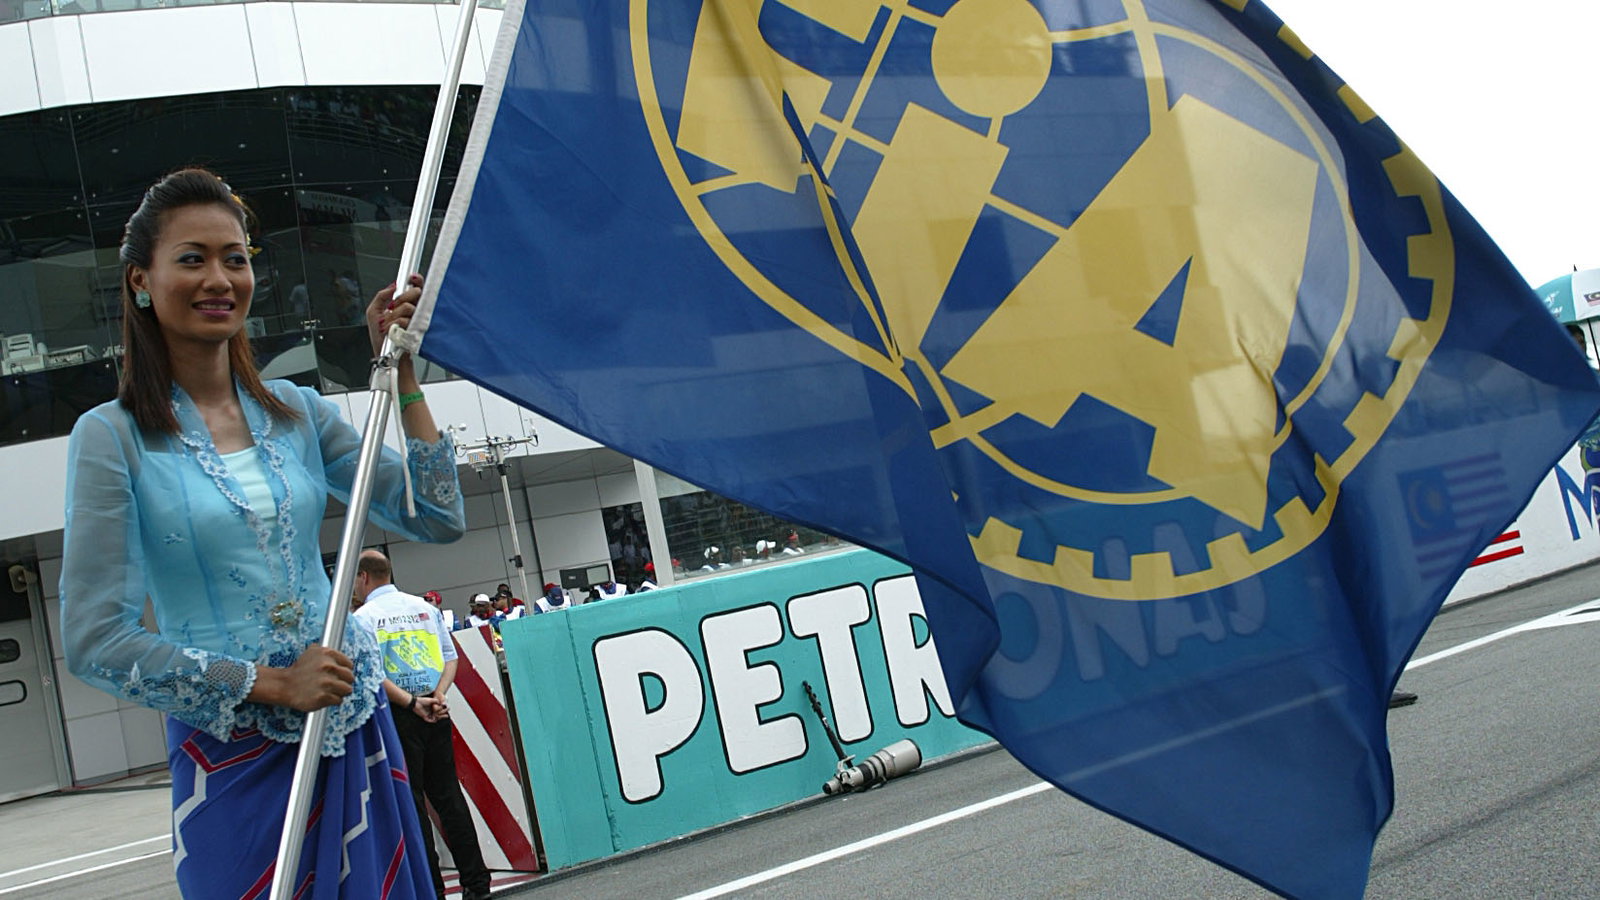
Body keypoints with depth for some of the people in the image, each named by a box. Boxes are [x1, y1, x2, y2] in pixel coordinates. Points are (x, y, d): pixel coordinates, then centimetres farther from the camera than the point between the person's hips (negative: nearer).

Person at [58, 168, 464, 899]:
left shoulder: (296, 412, 6)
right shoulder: (113, 437, -6)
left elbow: (438, 521, 3)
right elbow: (94, 641, -10)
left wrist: (400, 373, -2)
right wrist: (269, 683, -15)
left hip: (353, 731, 4)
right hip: (232, 755, -4)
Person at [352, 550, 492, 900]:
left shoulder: (363, 618, -5)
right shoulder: (425, 607, 11)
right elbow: (450, 658, 7)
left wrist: (410, 703, -13)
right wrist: (438, 695, -4)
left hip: (396, 714, -5)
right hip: (436, 711, 5)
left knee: (410, 801, 2)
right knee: (447, 794, 9)